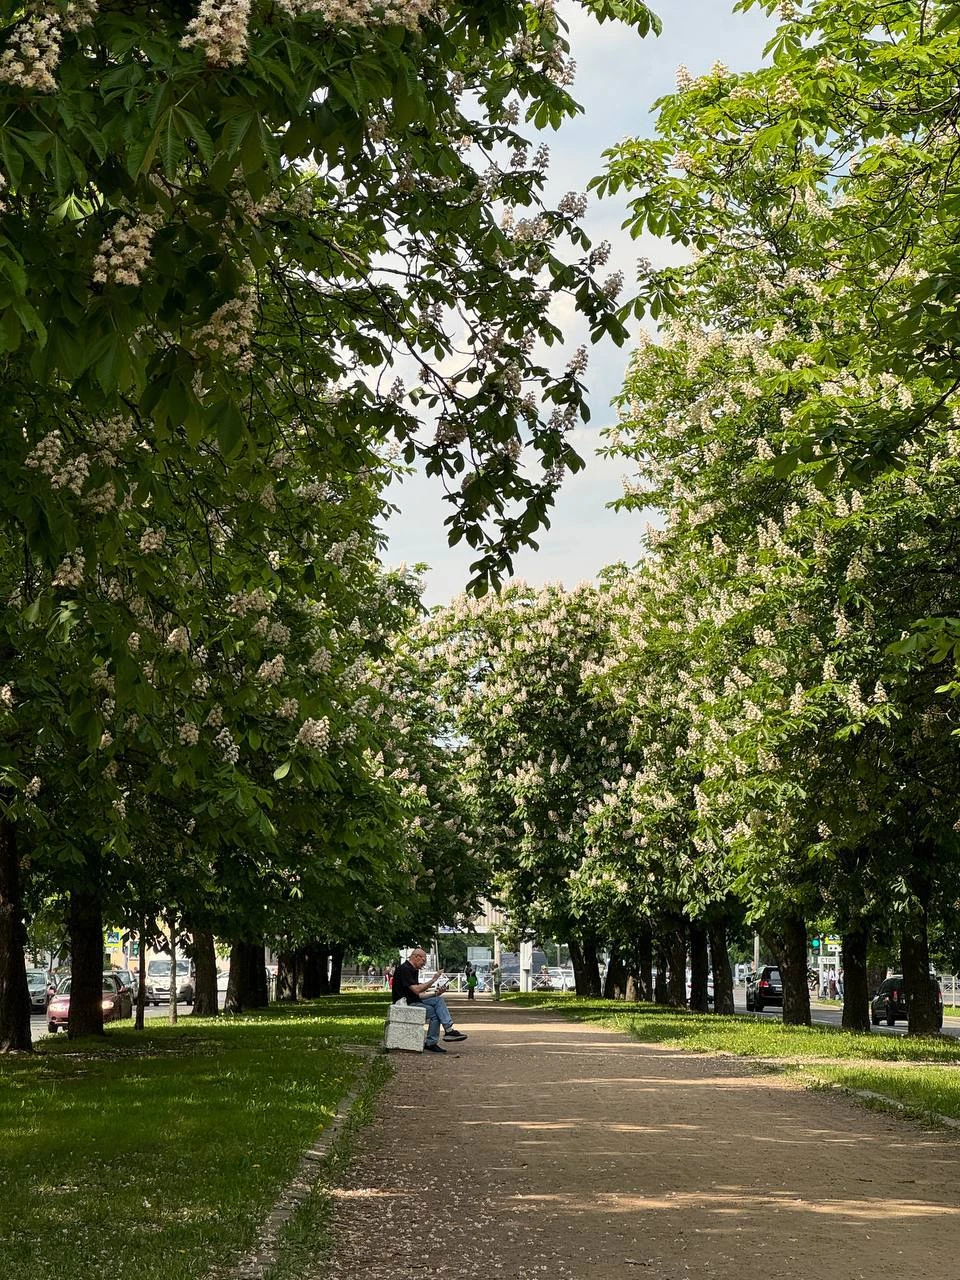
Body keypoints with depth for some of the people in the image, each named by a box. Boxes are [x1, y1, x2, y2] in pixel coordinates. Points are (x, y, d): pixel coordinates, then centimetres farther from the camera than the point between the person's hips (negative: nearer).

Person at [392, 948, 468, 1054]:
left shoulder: (413, 970, 18)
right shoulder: (404, 969, -15)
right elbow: (416, 990, -23)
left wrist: (434, 994, 2)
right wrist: (433, 980, -19)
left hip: (414, 1000, 10)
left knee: (439, 1000, -7)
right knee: (434, 1012, -19)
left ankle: (449, 1029, -15)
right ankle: (430, 1043, -11)